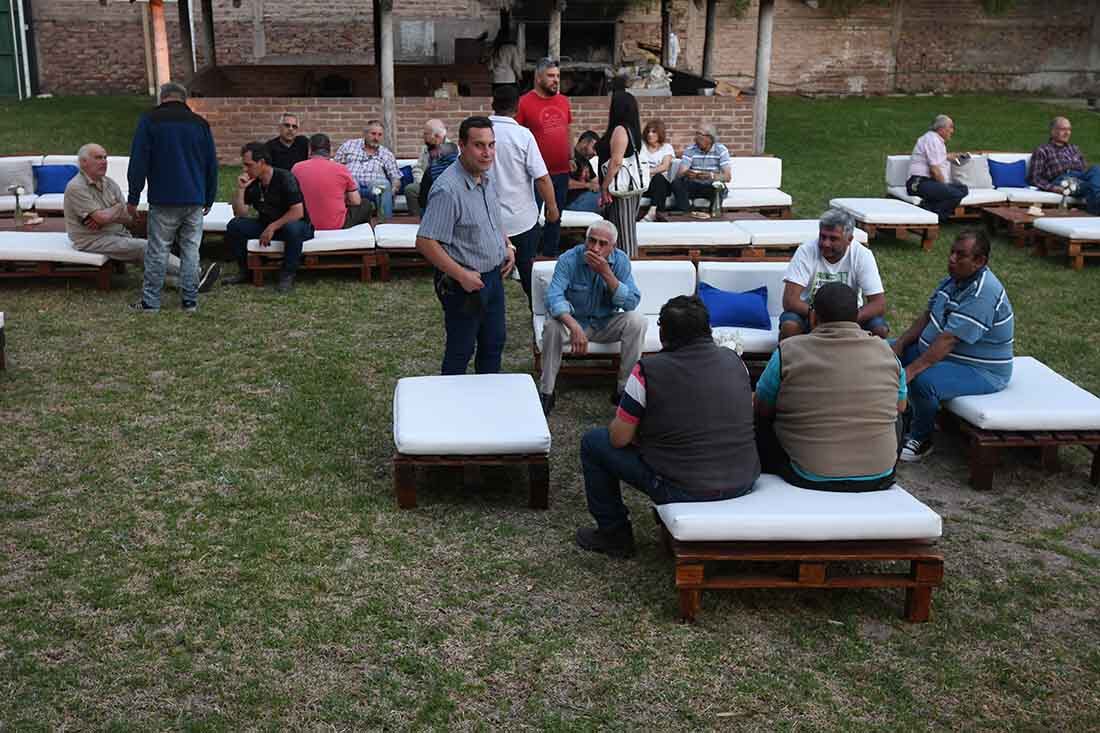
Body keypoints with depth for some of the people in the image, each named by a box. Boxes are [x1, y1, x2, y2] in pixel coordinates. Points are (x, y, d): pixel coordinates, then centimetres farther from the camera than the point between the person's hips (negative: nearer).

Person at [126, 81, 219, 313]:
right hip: (195, 201, 3)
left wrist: (133, 198, 1)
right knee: (191, 250, 6)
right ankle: (190, 301, 7)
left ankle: (150, 301, 4)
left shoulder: (150, 120, -1)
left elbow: (138, 162, -4)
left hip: (163, 200, -3)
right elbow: (212, 165, 13)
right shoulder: (200, 123, 9)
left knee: (158, 251, 1)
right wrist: (208, 199, 20)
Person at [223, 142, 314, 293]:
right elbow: (240, 214, -1)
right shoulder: (251, 182, -1)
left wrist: (272, 227, -24)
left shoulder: (285, 178, -19)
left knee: (292, 228, -41)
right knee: (234, 225, -13)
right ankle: (245, 271, 1)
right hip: (266, 224, 6)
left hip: (295, 224, -6)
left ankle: (287, 276, -23)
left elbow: (298, 212, -25)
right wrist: (240, 189, -14)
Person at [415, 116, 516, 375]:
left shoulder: (487, 179, 4)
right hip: (463, 284, -9)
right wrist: (462, 275, -24)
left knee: (494, 343, 21)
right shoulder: (447, 189, -25)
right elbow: (425, 243, -27)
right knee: (460, 352, 5)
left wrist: (507, 246, 5)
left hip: (494, 276, 9)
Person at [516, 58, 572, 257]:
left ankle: (551, 254, 27)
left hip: (561, 172, 6)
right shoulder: (525, 102, -10)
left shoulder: (563, 101, 8)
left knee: (555, 217, 15)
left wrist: (571, 158, 10)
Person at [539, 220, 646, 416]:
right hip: (574, 320, -2)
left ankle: (624, 389, -15)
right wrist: (574, 327, -49)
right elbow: (554, 297, -31)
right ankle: (546, 393, -20)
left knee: (637, 321, -25)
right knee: (552, 326, -33)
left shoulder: (620, 261, -12)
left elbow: (632, 302, -20)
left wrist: (606, 273, -32)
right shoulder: (568, 260, -18)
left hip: (607, 324, 2)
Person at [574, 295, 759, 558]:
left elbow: (619, 438, -9)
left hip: (684, 490, -5)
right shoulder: (734, 360, 1)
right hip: (744, 484, 6)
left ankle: (615, 535, 22)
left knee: (593, 442, 12)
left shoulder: (648, 370, -14)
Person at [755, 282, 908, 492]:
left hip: (809, 480, -2)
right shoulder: (886, 352, 1)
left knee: (761, 423, 21)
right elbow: (901, 407, 16)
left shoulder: (788, 351, -7)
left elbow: (762, 410, 4)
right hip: (879, 480, 3)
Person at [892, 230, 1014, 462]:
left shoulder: (983, 294, -28)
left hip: (981, 372, -10)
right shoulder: (955, 278, 2)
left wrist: (911, 370, -37)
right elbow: (927, 316, 10)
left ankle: (921, 440, -9)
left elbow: (948, 340, -34)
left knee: (923, 380, -34)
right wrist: (900, 344, -4)